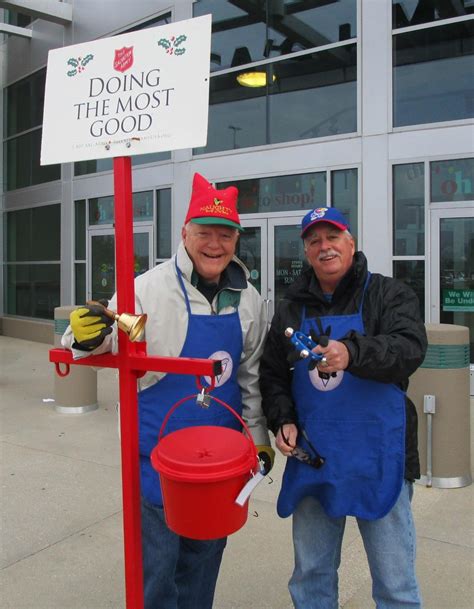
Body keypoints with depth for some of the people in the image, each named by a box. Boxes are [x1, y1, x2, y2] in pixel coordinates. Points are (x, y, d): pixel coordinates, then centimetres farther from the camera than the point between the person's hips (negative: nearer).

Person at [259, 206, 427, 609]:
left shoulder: (388, 295, -3)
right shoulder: (292, 309, 9)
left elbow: (410, 347, -21)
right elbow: (272, 373, 16)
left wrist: (353, 353, -39)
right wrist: (282, 420, -1)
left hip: (378, 460, -3)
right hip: (311, 459, 4)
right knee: (311, 575, 19)